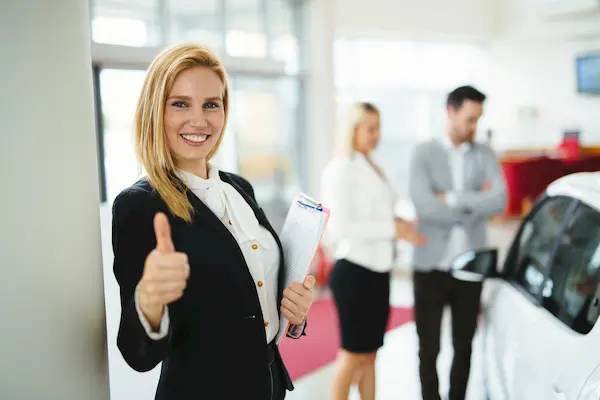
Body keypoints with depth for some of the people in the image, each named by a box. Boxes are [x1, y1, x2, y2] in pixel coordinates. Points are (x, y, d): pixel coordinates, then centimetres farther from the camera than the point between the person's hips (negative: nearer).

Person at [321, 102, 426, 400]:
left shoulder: (371, 168, 13)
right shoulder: (342, 169, -13)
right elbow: (341, 227, -21)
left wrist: (400, 230, -1)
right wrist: (392, 228, -19)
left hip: (376, 270, 8)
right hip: (353, 270, -8)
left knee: (369, 353, 14)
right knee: (353, 354, 1)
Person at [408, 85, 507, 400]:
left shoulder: (485, 155, 5)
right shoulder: (424, 153, -2)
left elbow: (499, 201, -11)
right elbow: (423, 206, -16)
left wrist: (452, 199, -14)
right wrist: (474, 205, -9)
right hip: (431, 266, -2)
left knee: (463, 346, 13)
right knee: (429, 348, 5)